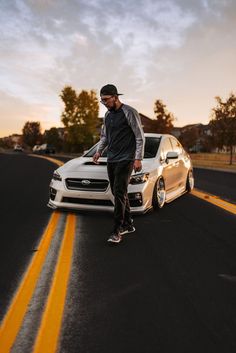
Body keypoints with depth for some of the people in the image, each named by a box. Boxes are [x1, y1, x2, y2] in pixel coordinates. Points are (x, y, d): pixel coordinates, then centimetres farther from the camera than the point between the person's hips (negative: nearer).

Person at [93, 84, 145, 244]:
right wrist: (99, 151, 8)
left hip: (125, 160, -7)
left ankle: (117, 231, -10)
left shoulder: (129, 112, -8)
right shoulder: (108, 115, 14)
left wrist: (138, 158, -14)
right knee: (119, 194, 10)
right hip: (111, 160, 8)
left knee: (119, 193, -14)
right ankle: (128, 224, 22)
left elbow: (140, 136, -8)